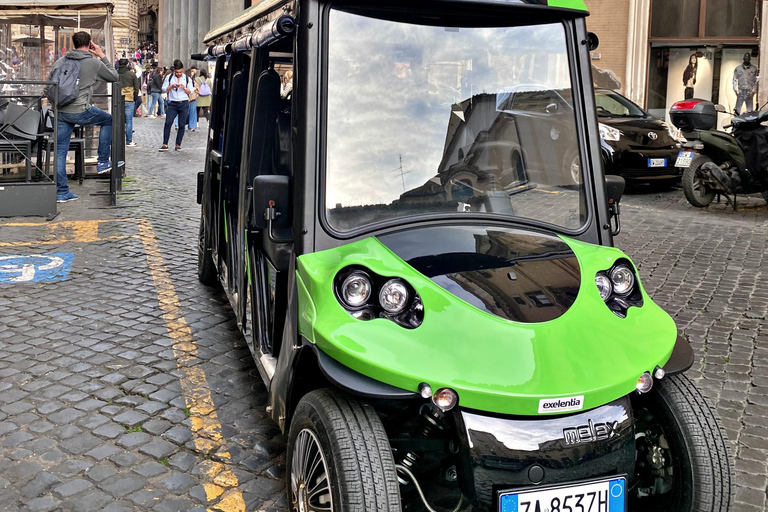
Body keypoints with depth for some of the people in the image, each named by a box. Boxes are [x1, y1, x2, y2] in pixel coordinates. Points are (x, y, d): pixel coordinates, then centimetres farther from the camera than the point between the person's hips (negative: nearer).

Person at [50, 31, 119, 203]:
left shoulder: (60, 61, 10)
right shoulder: (94, 63, -3)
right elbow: (114, 77, 11)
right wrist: (103, 57, 17)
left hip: (59, 112, 5)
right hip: (80, 111, -5)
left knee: (60, 151, 10)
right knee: (108, 120, 22)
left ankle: (61, 192, 12)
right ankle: (103, 162, 20)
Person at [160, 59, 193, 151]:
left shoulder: (187, 78, 7)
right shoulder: (169, 77, 7)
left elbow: (191, 92, 5)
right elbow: (164, 89, 5)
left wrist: (184, 88, -13)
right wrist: (171, 86, -11)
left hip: (184, 104, 0)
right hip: (172, 103, 0)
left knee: (182, 125, 1)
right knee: (168, 123, -11)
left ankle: (178, 145, 9)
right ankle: (165, 144, -9)